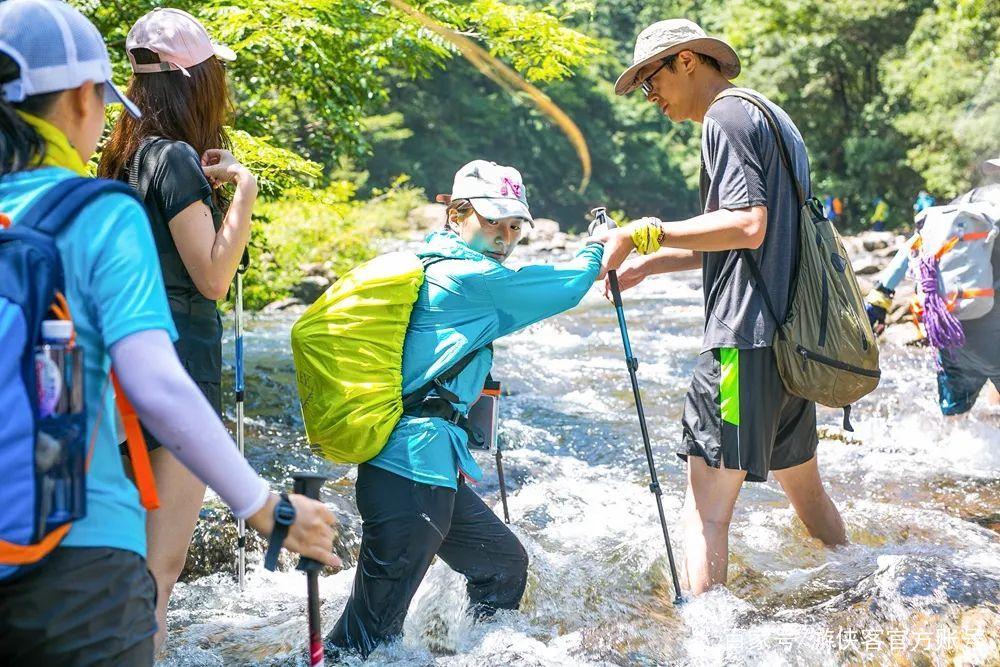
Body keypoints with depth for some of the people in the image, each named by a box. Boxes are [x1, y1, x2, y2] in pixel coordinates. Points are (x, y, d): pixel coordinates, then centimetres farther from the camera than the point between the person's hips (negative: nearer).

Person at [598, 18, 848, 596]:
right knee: (806, 488, 22)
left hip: (747, 339, -10)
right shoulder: (773, 116, 22)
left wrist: (646, 234, -16)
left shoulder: (725, 117, -7)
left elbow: (747, 226, -20)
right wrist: (651, 263, 18)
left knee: (707, 508, -10)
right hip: (793, 335, 10)